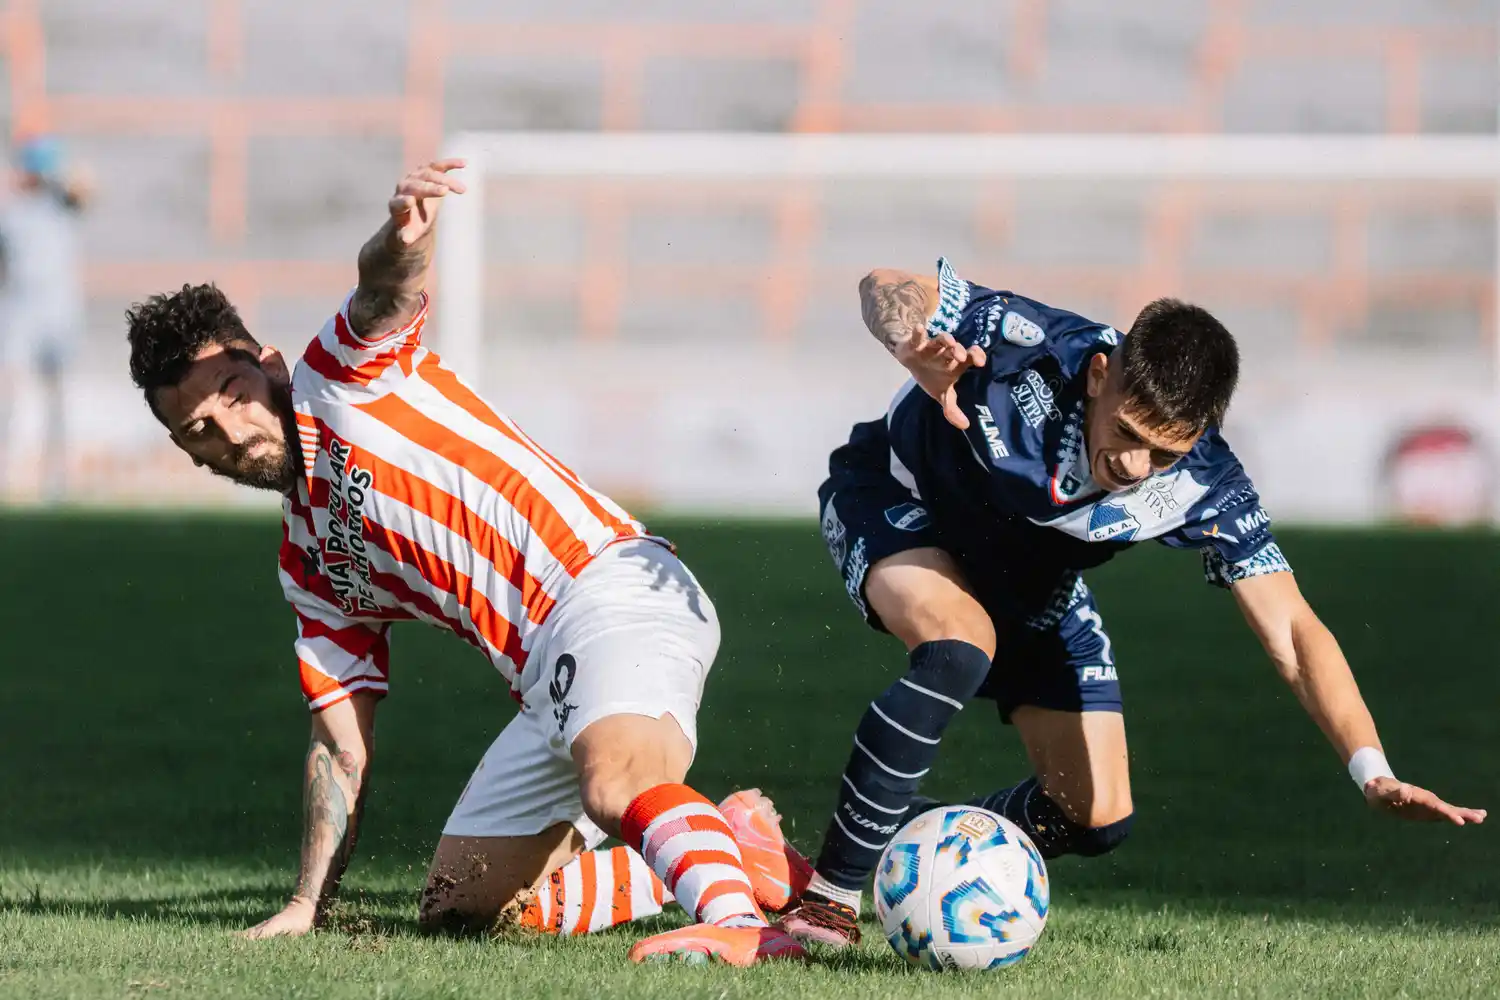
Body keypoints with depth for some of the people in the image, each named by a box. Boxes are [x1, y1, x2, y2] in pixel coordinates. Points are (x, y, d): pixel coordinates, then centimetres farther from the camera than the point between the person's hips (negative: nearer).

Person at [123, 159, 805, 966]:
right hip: (547, 681, 9)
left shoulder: (337, 376, 6)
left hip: (611, 589, -9)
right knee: (456, 905, 8)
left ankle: (737, 920, -57)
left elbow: (386, 290, -18)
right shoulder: (309, 561, 25)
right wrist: (308, 906, 16)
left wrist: (402, 242, -42)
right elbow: (341, 746, 24)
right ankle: (733, 847, 12)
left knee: (615, 785, -36)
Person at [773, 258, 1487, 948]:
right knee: (960, 651, -37)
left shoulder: (1204, 490, -30)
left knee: (1096, 819, -2)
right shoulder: (1031, 347, -38)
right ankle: (826, 902, -28)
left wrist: (1372, 772, -43)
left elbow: (1292, 634, -30)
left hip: (1032, 582, 4)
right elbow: (887, 285, -24)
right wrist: (911, 344, -49)